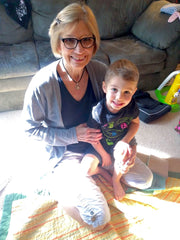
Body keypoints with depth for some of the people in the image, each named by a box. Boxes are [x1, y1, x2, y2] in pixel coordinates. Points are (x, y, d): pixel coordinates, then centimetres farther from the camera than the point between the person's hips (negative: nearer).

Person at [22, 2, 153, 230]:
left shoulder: (100, 71, -15)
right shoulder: (42, 84, -27)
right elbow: (30, 128, -13)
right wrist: (73, 135, -22)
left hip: (96, 143, 5)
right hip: (63, 153, -4)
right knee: (100, 219, -12)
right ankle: (60, 186, 12)